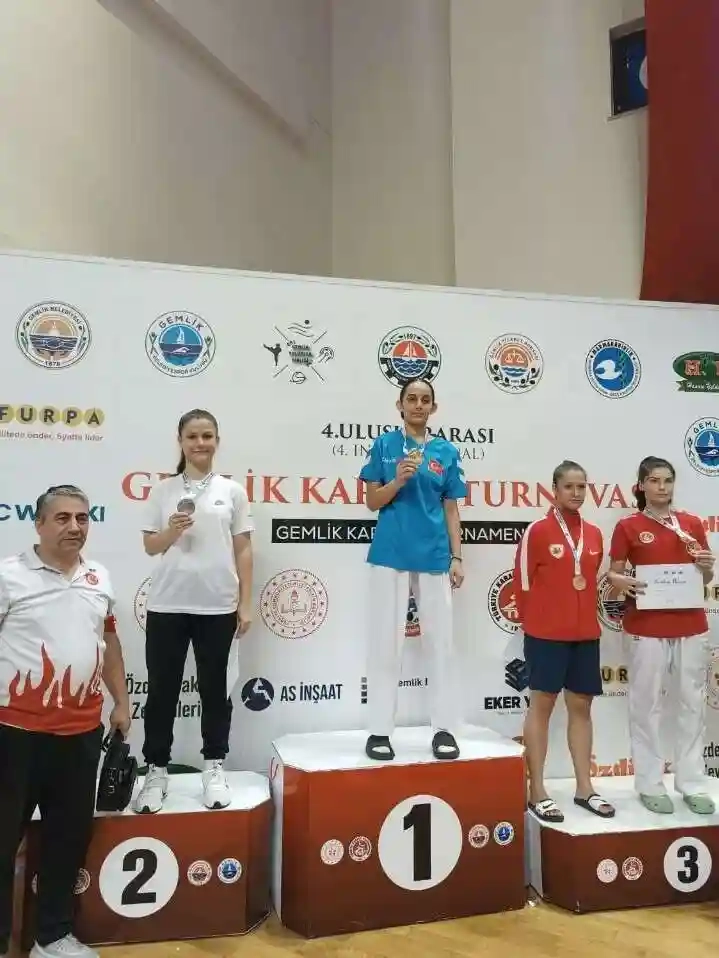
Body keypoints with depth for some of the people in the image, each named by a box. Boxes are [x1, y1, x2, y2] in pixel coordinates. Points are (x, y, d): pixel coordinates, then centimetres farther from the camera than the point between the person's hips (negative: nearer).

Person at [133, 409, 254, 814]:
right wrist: (173, 530, -16)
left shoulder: (233, 491, 3)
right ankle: (157, 770, 22)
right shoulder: (163, 490, 4)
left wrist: (246, 604, 0)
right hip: (167, 605, 1)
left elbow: (243, 550, 3)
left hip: (217, 606, 0)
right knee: (162, 689, 8)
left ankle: (215, 767, 23)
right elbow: (150, 546, 6)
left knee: (214, 687, 10)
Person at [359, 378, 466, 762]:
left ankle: (444, 729, 17)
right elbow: (373, 502, 1)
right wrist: (399, 479, -16)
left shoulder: (447, 451, 8)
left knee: (441, 641, 5)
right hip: (391, 554, -2)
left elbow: (450, 509, 9)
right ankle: (379, 730, 12)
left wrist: (457, 557, 3)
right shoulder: (384, 445, 3)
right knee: (386, 641, 3)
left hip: (434, 556, 2)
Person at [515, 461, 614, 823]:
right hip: (546, 632, -5)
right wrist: (534, 623, 0)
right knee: (541, 704, 2)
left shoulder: (594, 534, 8)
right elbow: (523, 582, -6)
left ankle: (584, 788, 23)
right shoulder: (537, 531, -8)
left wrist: (584, 617, 10)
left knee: (581, 706, 12)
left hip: (586, 633, 5)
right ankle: (537, 791, 11)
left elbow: (594, 580, 16)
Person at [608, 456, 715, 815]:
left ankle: (692, 784, 22)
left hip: (691, 625, 4)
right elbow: (612, 573, -1)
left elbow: (705, 579, 13)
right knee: (646, 704, 3)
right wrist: (621, 582, -23)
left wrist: (707, 566, -9)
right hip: (646, 627, -3)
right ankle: (650, 784, 15)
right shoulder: (628, 526, -3)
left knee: (692, 703, 10)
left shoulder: (692, 523, 7)